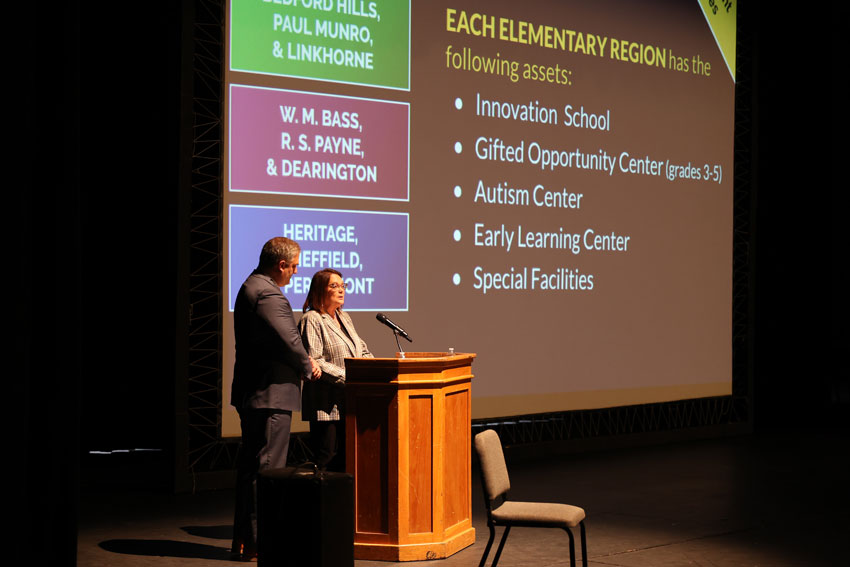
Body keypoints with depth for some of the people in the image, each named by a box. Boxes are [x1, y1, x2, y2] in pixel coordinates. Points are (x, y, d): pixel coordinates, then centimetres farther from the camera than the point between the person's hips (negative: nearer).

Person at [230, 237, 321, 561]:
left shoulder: (250, 288, 17)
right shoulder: (268, 294, -18)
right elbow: (289, 340, -22)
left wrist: (302, 359, 11)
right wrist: (308, 367, -4)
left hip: (250, 393, 11)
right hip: (271, 394, -11)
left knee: (251, 467, 15)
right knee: (267, 469, -6)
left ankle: (243, 539, 22)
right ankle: (256, 543, -3)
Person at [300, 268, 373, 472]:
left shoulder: (344, 318, 19)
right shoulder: (311, 320, -8)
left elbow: (363, 351, 23)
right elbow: (314, 361, -17)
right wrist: (347, 377, -21)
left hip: (349, 403, 8)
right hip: (326, 406, -8)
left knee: (346, 460, 8)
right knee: (326, 460, -8)